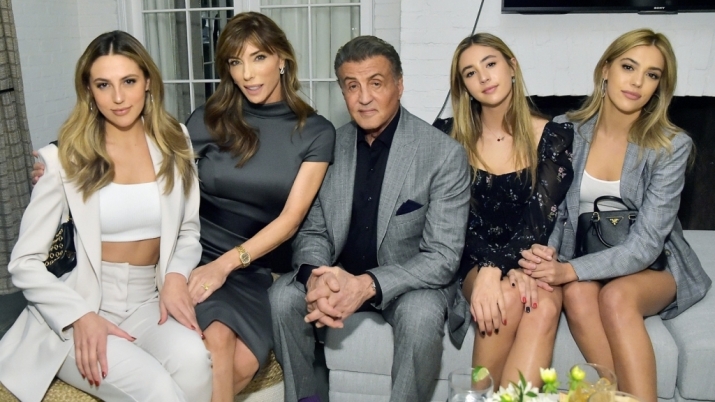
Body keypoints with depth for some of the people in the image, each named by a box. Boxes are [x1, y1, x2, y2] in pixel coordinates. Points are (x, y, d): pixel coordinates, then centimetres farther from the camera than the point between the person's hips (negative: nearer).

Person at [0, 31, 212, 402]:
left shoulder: (174, 142, 5)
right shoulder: (65, 157, -2)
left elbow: (189, 233, 12)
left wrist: (177, 276, -9)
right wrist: (81, 317, -16)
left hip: (148, 305, 3)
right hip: (77, 313, -2)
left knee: (192, 359, -31)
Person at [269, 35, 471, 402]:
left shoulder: (444, 154, -16)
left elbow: (443, 257, -18)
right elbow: (312, 230, 0)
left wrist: (368, 285, -32)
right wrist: (315, 276, -24)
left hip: (406, 280, -3)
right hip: (336, 274, 4)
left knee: (422, 315, -33)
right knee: (281, 297, -21)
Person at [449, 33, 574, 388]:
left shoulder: (556, 136, 1)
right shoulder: (457, 143, 3)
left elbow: (541, 217, -11)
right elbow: (462, 222, -4)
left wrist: (498, 266, -28)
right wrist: (508, 269, -21)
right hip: (477, 261, 0)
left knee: (544, 306, -33)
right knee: (507, 298, -32)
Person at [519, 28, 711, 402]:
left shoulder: (672, 146, -11)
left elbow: (645, 244, -17)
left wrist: (571, 270, -31)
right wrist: (544, 252, -24)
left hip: (648, 267, -1)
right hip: (580, 265, 2)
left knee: (616, 297, -33)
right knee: (577, 294, -31)